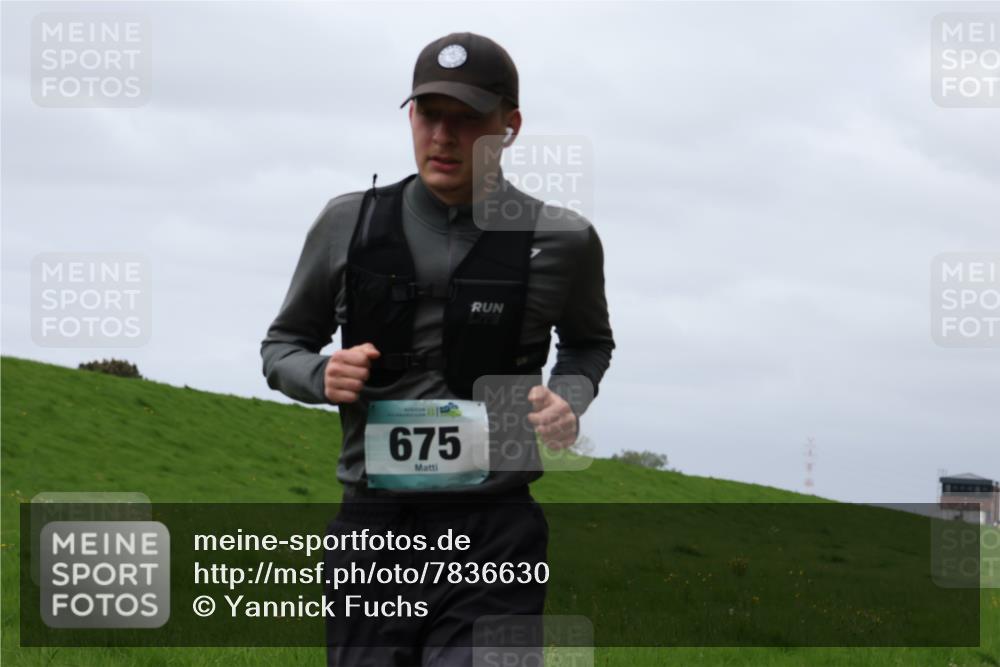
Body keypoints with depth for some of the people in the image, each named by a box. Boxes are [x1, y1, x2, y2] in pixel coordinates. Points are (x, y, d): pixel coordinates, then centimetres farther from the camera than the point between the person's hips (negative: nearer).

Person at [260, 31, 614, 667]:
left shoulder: (561, 241, 3)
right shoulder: (350, 223, 5)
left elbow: (590, 344, 23)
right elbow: (282, 346, 17)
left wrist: (570, 398, 1)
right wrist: (322, 375, -5)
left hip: (494, 537, -2)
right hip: (373, 525, 2)